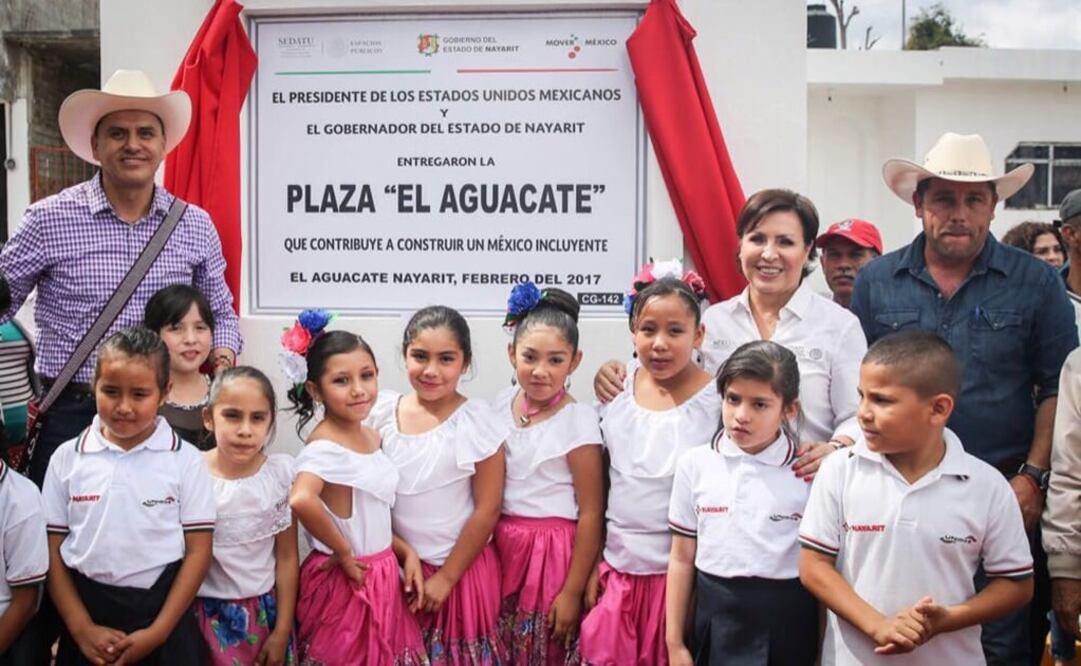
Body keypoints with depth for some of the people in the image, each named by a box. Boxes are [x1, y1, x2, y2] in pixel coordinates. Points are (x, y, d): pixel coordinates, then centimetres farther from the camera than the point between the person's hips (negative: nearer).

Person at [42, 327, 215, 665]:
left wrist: (158, 632, -10)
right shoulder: (67, 458, 0)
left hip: (161, 609, -1)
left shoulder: (185, 459, -5)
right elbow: (53, 550, 2)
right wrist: (82, 628, -6)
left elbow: (198, 551, -5)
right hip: (87, 608, 2)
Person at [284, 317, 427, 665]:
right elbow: (301, 500, -41)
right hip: (346, 581, -8)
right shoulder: (325, 447, -21)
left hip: (382, 576, 8)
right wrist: (343, 553, -27)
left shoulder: (373, 437, 4)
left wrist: (407, 552, 2)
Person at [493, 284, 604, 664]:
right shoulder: (501, 405, 2)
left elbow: (590, 514, -13)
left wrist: (572, 592, -12)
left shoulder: (578, 422, -14)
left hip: (550, 557, -5)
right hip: (500, 550, 5)